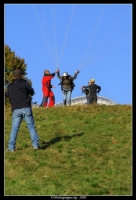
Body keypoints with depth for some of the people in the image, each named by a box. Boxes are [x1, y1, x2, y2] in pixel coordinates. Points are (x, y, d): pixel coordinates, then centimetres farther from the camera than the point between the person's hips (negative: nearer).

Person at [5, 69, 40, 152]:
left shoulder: (9, 86, 12)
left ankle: (11, 147, -2)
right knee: (31, 126, 4)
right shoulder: (24, 82, 2)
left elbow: (7, 95, 26)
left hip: (16, 110, 2)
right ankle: (35, 144, -1)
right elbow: (32, 92, 9)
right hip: (26, 108, -2)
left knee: (14, 128, 4)